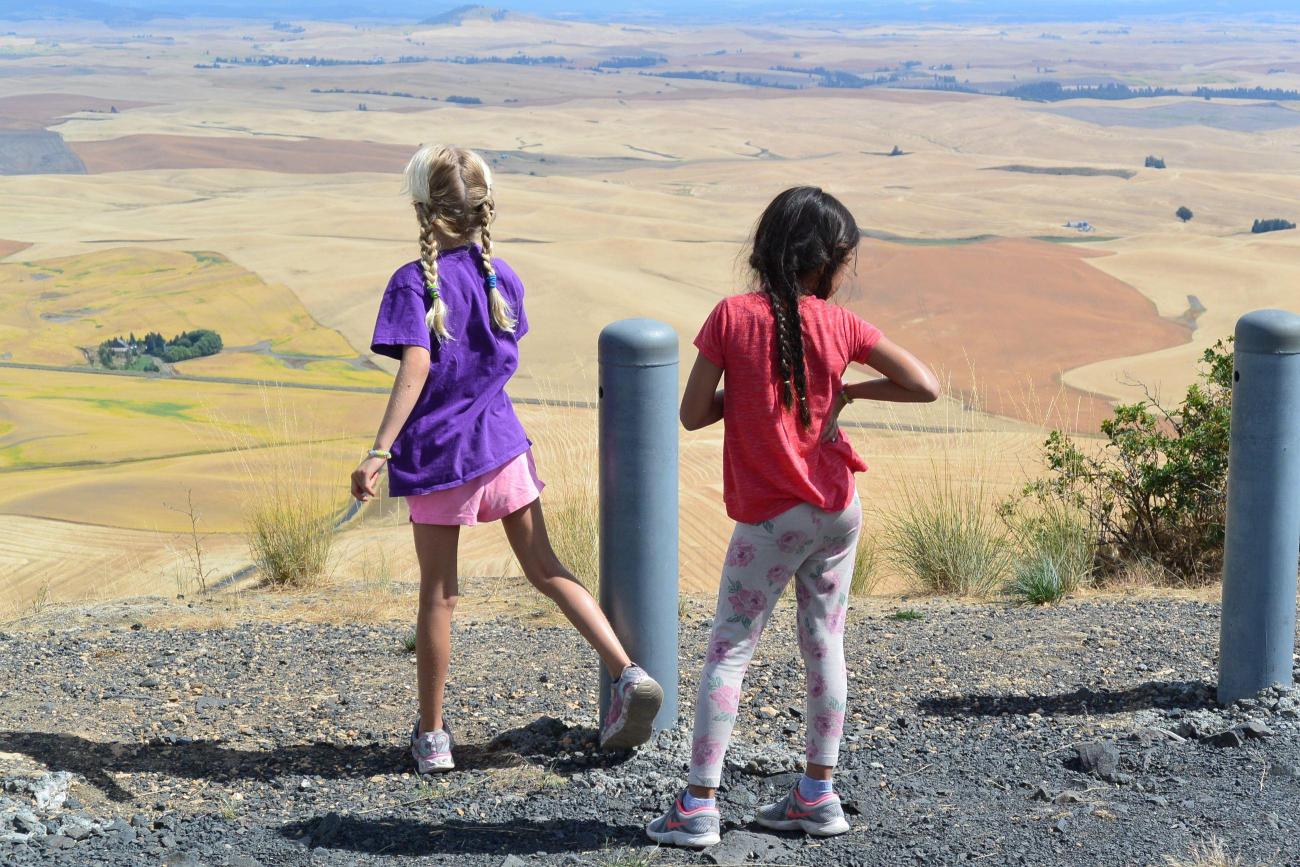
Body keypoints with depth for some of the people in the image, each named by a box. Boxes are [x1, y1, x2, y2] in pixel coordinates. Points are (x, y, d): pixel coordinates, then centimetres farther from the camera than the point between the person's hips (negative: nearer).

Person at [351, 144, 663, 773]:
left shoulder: (414, 282, -12)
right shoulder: (502, 277, 3)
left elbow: (416, 366, -23)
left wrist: (379, 451, -27)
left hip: (438, 454, -4)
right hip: (502, 443, 4)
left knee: (437, 595, 6)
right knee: (545, 569, 11)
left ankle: (432, 736, 16)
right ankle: (626, 673, -3)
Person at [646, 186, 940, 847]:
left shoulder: (732, 317, -11)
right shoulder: (840, 325, -4)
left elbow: (692, 414, -10)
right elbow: (925, 386, -3)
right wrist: (848, 392, 6)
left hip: (770, 519, -3)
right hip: (838, 509, 3)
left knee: (728, 651, 3)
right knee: (824, 646, 13)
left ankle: (698, 805, 1)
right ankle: (819, 795, 20)